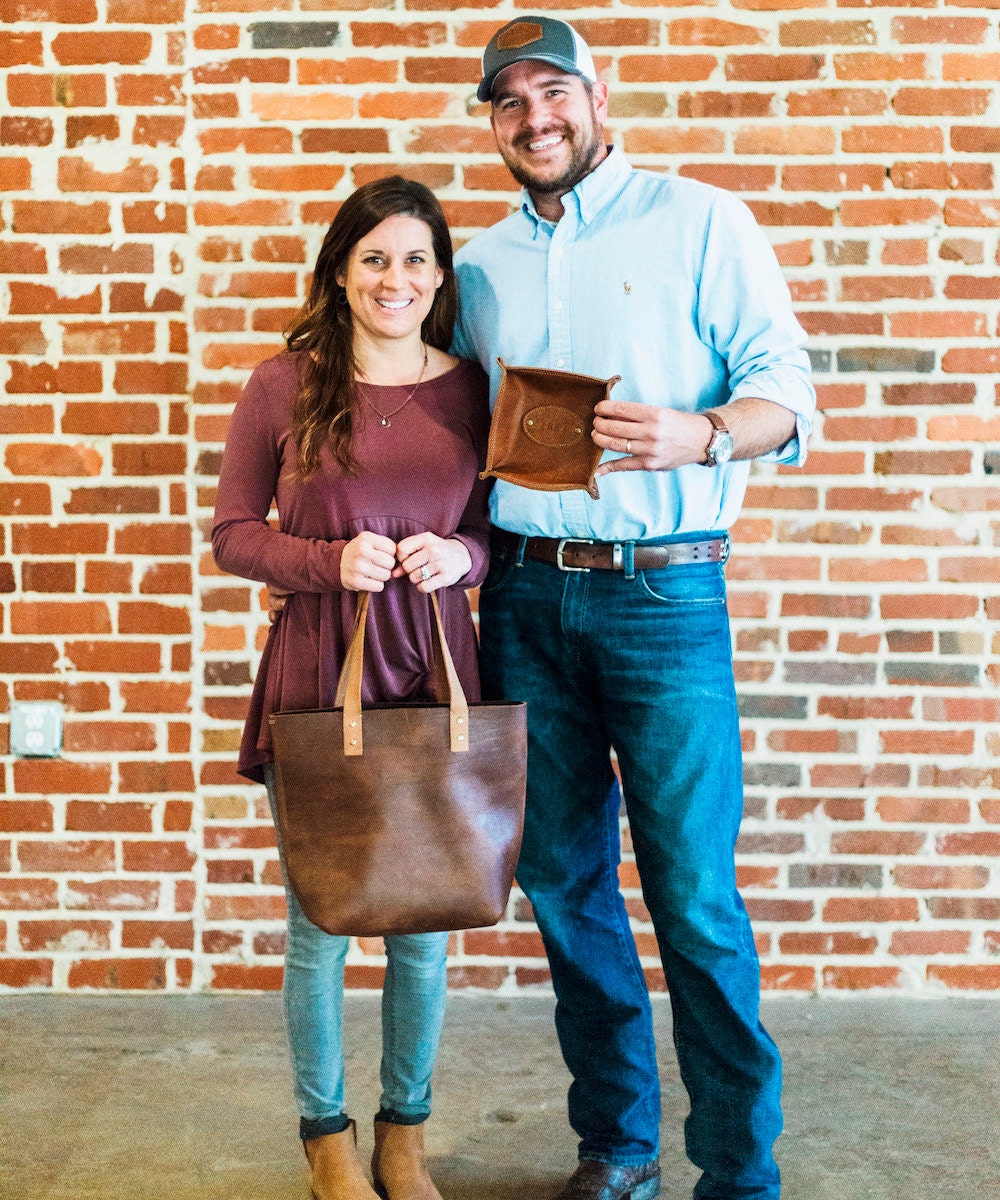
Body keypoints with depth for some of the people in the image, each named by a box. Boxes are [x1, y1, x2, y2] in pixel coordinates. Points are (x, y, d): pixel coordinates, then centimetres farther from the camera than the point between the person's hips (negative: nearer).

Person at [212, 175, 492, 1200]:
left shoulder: (469, 388, 5)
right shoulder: (284, 385, -2)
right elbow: (232, 535, 2)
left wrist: (461, 555, -10)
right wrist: (332, 561, -14)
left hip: (433, 666, 2)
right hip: (316, 669, -2)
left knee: (424, 921, 10)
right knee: (318, 923, 7)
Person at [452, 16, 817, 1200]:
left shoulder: (697, 220, 2)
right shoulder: (478, 264, 16)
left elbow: (785, 387, -4)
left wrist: (698, 436, -24)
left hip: (662, 588, -4)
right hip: (523, 593, 5)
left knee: (694, 891, -5)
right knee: (563, 877, 9)